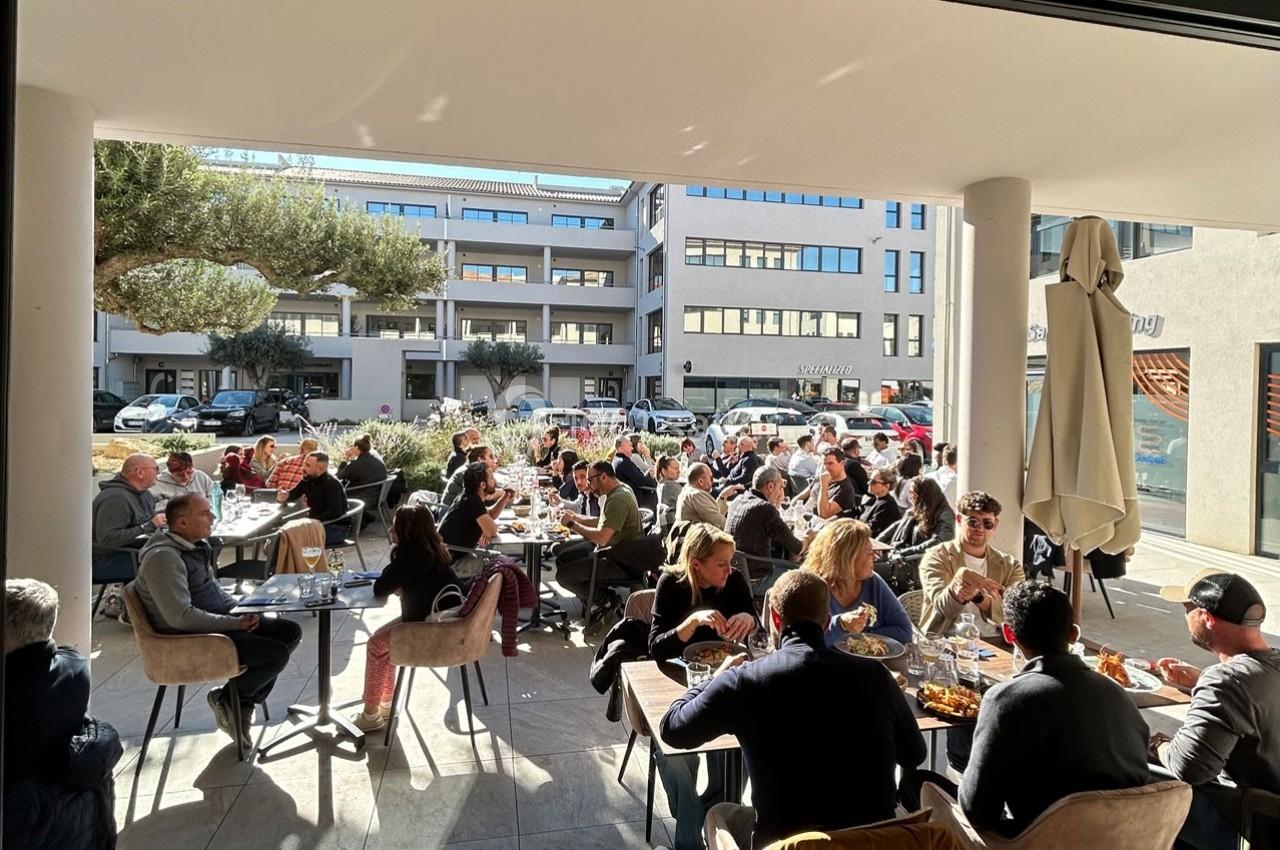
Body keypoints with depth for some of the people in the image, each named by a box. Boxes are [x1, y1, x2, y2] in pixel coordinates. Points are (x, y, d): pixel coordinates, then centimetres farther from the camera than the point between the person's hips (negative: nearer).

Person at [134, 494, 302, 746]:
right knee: (277, 655, -20)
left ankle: (242, 705, 10)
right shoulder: (163, 557, -23)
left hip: (219, 621, 10)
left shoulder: (198, 544, 7)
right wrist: (235, 623, -22)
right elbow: (180, 617, -28)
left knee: (290, 632, 3)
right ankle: (227, 700, 8)